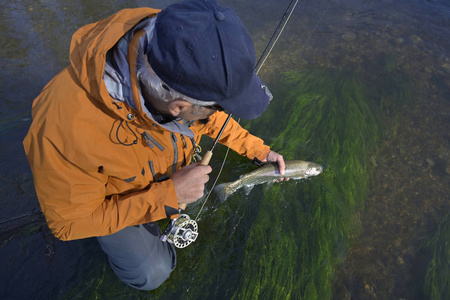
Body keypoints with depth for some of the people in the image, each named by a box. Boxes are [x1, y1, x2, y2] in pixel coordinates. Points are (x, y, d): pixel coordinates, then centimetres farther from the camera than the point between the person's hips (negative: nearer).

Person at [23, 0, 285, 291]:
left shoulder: (177, 63, -31)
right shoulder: (65, 133, -46)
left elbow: (209, 117, -6)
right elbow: (70, 223, -28)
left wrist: (257, 148, -5)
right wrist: (168, 196, -35)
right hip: (109, 199, -4)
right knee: (151, 274, 0)